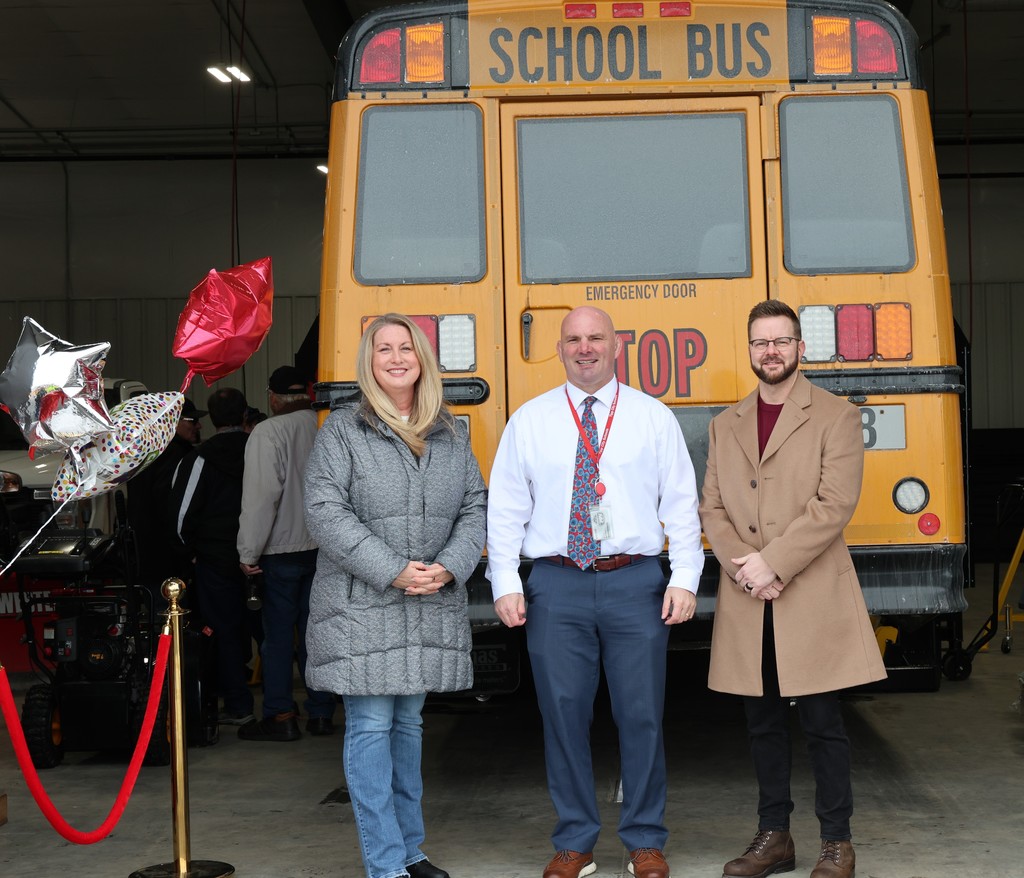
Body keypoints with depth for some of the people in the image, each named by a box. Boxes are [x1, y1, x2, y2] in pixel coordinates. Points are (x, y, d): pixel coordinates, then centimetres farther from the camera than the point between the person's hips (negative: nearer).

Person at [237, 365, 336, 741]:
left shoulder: (268, 432, -13)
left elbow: (261, 496, -17)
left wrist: (248, 552, -11)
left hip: (283, 549, -5)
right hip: (325, 546, 5)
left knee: (278, 632, 2)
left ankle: (280, 715, 3)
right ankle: (321, 713, 14)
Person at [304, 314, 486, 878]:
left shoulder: (451, 435, 10)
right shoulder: (342, 430, -3)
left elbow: (474, 508, 9)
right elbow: (325, 511, -11)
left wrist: (449, 567, -10)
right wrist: (394, 571, -17)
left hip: (433, 608, 5)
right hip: (361, 608, -4)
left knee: (408, 723, 14)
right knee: (371, 729, -4)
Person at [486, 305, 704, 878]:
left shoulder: (654, 418, 7)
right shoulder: (529, 421, 8)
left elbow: (682, 505, 6)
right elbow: (505, 508, 8)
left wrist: (685, 579, -2)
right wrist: (506, 584, -1)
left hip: (635, 582, 0)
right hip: (556, 584, 1)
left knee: (642, 715, 3)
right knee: (564, 715, 4)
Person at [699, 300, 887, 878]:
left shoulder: (836, 417, 0)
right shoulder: (726, 426, 14)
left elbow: (836, 504, -10)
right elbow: (712, 508, 9)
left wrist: (773, 562, -16)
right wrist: (742, 567, -8)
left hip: (812, 599, -4)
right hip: (747, 604, 4)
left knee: (822, 723, 0)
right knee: (764, 723, 11)